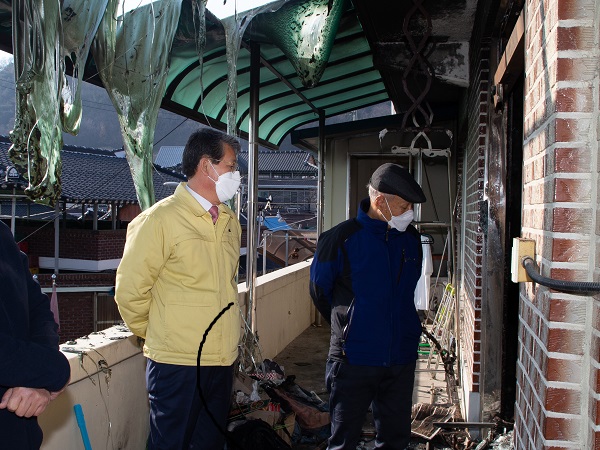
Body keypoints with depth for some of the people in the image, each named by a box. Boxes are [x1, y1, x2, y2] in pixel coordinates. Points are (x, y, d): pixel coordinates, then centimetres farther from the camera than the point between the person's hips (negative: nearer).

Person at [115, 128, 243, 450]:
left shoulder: (230, 221, 10)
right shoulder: (160, 219, -12)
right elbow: (130, 291, -9)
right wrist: (154, 335, 3)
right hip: (177, 364, -6)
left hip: (223, 360, 6)